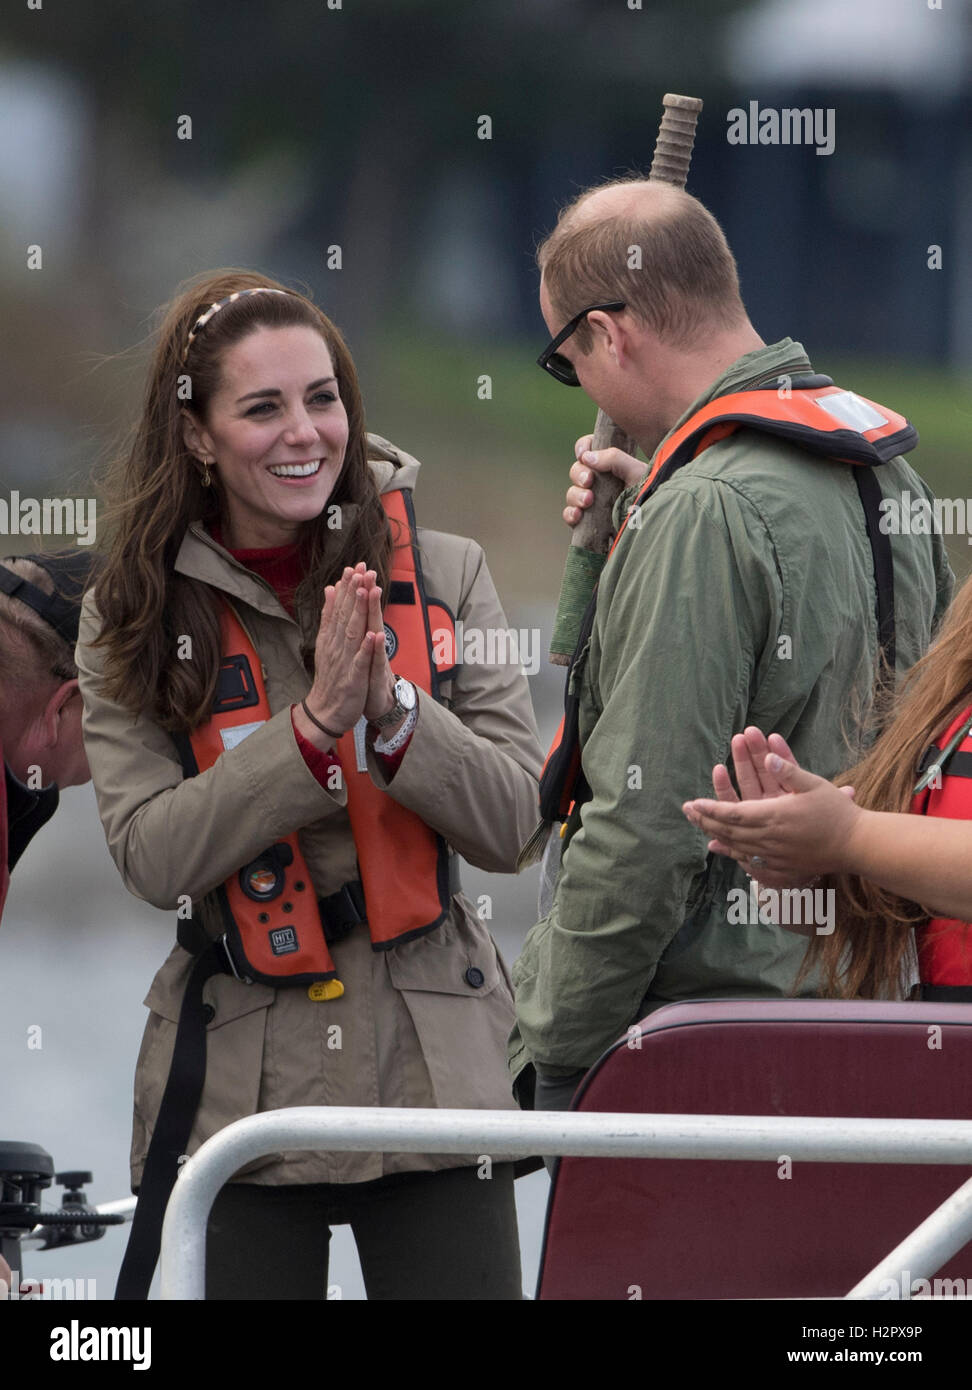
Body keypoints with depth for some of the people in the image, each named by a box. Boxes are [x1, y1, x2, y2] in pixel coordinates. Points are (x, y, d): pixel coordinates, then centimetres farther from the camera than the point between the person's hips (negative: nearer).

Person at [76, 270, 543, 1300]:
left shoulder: (442, 576, 4)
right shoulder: (133, 618, 2)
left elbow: (512, 827, 0)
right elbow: (151, 857, -9)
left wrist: (392, 709, -17)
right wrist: (315, 725, -19)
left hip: (430, 1063, 0)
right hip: (237, 1084, 0)